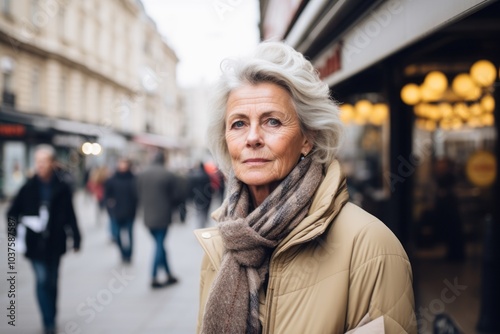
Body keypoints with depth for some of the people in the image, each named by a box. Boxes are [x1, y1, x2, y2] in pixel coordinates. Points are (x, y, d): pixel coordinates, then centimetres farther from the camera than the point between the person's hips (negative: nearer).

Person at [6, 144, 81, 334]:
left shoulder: (62, 188, -2)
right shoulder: (28, 188, -3)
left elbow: (70, 216, 2)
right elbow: (12, 212, 4)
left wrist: (76, 238, 0)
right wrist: (16, 230, -11)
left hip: (55, 244, 1)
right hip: (35, 245, -1)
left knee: (52, 282, 13)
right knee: (42, 281, -7)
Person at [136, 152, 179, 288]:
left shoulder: (142, 175, 2)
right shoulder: (168, 175, -10)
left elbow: (139, 195, 5)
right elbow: (172, 196, -3)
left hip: (148, 217, 5)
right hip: (163, 217, -4)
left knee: (159, 245, 15)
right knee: (159, 245, 1)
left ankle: (168, 275, 21)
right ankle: (154, 278, -1)